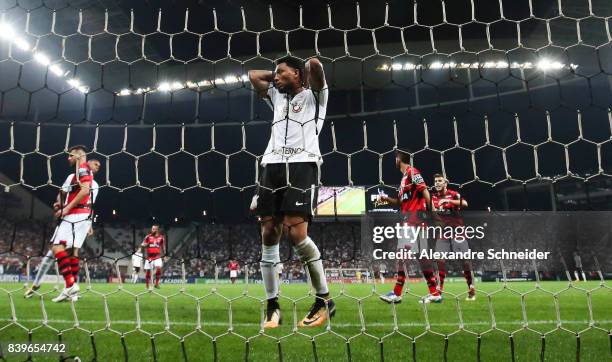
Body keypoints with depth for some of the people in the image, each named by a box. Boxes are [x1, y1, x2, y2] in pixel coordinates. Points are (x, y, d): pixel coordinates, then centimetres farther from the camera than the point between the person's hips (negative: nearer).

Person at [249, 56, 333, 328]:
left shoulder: (313, 95, 12)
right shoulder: (277, 97, 30)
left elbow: (314, 64, -5)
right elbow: (253, 75, 38)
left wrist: (302, 75, 14)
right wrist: (279, 76, 30)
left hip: (302, 165, -6)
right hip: (272, 166, 6)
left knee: (295, 232, -18)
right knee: (268, 234, -2)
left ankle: (324, 300, -4)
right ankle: (272, 306, 5)